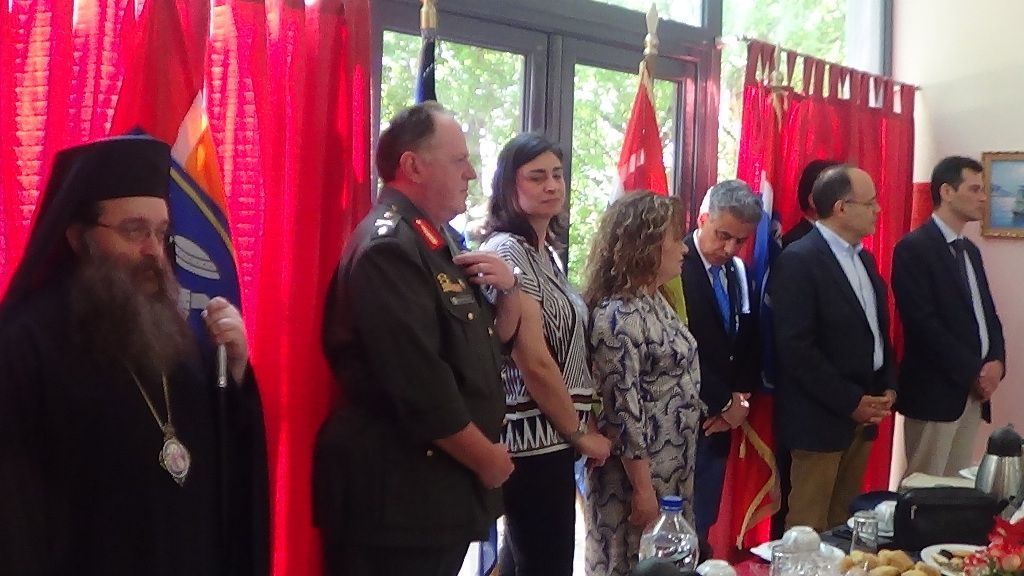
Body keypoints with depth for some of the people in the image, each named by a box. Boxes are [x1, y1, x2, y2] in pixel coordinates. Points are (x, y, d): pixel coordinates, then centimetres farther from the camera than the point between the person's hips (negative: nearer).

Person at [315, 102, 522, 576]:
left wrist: (508, 287, -2)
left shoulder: (439, 239, 11)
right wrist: (486, 459, -13)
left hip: (444, 484, 9)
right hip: (397, 494, -9)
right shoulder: (388, 248, -19)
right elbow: (420, 386, -26)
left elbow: (496, 336, 18)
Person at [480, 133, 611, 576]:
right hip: (535, 439, -9)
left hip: (551, 437, 9)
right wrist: (581, 433, -10)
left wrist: (578, 429, 8)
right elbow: (534, 362, -19)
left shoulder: (547, 253, 14)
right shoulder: (506, 252, -15)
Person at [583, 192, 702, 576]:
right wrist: (642, 489, -20)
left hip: (672, 474, 9)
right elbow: (622, 411, -22)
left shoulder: (655, 301, 8)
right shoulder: (618, 315, -21)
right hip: (638, 476, -9)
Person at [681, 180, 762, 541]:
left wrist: (741, 396, 1)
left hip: (720, 421, 7)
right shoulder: (674, 268, -15)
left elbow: (748, 340, 16)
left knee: (703, 525, 12)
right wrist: (724, 403, -9)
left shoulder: (737, 271, 10)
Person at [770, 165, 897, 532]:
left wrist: (888, 388, 5)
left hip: (863, 414, 8)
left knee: (844, 522, 13)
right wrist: (851, 402, -15)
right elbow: (796, 348, -19)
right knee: (809, 527, 0)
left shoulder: (864, 259, 13)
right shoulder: (799, 261, -14)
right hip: (820, 417, -8)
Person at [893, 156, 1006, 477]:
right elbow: (923, 323, -18)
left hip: (974, 392, 8)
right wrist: (973, 373, -14)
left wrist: (996, 362, -2)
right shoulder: (914, 248, -11)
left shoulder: (970, 251, 17)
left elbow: (987, 312, 17)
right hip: (935, 390, -8)